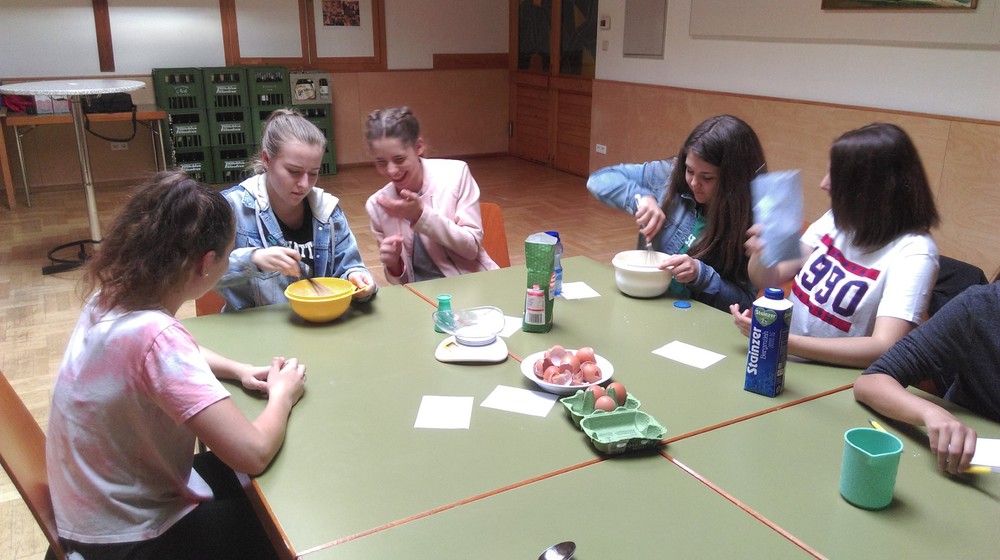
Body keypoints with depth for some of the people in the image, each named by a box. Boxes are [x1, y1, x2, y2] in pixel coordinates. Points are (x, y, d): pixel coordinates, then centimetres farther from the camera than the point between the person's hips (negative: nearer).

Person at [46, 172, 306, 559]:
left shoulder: (113, 298, -8)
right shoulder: (154, 337, -35)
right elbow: (254, 453, -36)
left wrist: (239, 370, -2)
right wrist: (282, 396, -16)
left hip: (104, 501, 8)